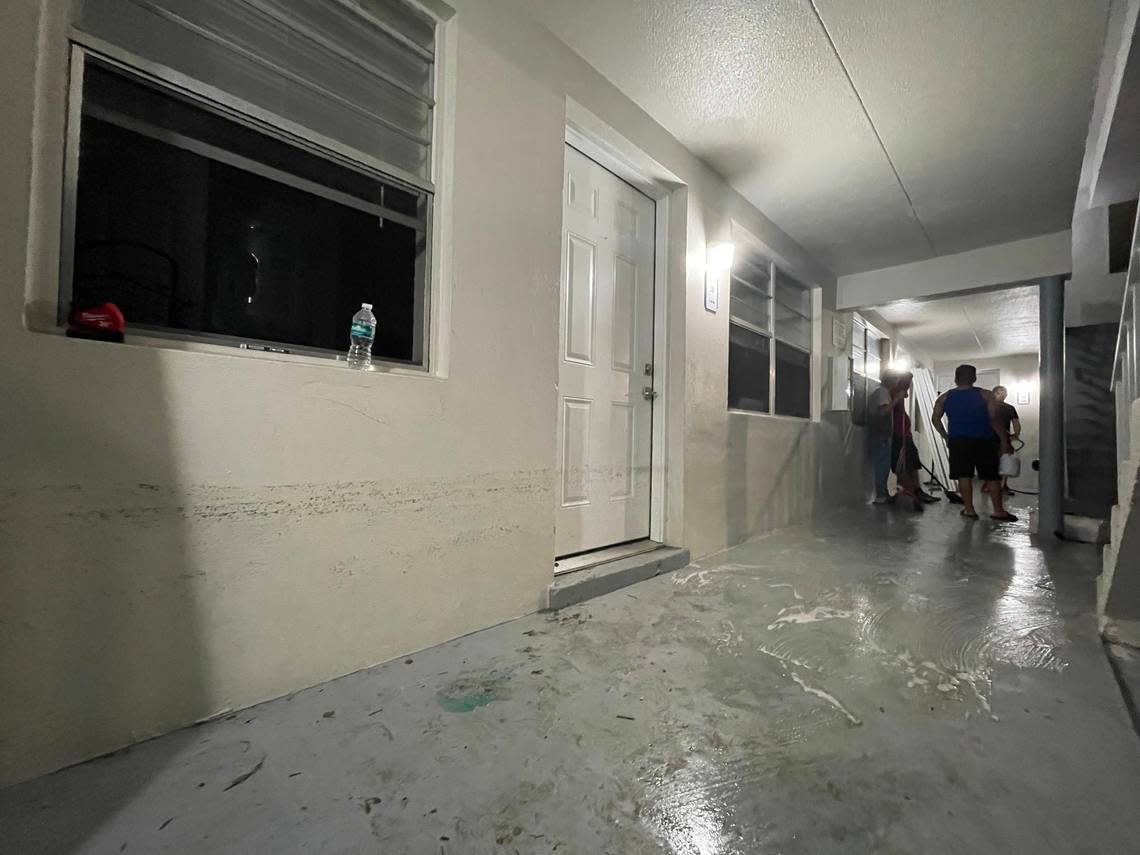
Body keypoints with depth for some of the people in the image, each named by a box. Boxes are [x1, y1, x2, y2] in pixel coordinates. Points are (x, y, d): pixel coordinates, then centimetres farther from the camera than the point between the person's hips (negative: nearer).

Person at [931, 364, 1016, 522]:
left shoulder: (944, 397, 4)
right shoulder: (986, 395, -2)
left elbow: (935, 419, 7)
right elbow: (995, 419, -7)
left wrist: (946, 437, 16)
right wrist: (1004, 441, -2)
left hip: (958, 441, 1)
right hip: (983, 441, -1)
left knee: (964, 475, 5)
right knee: (992, 476, 8)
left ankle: (969, 510, 7)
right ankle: (999, 511, 10)